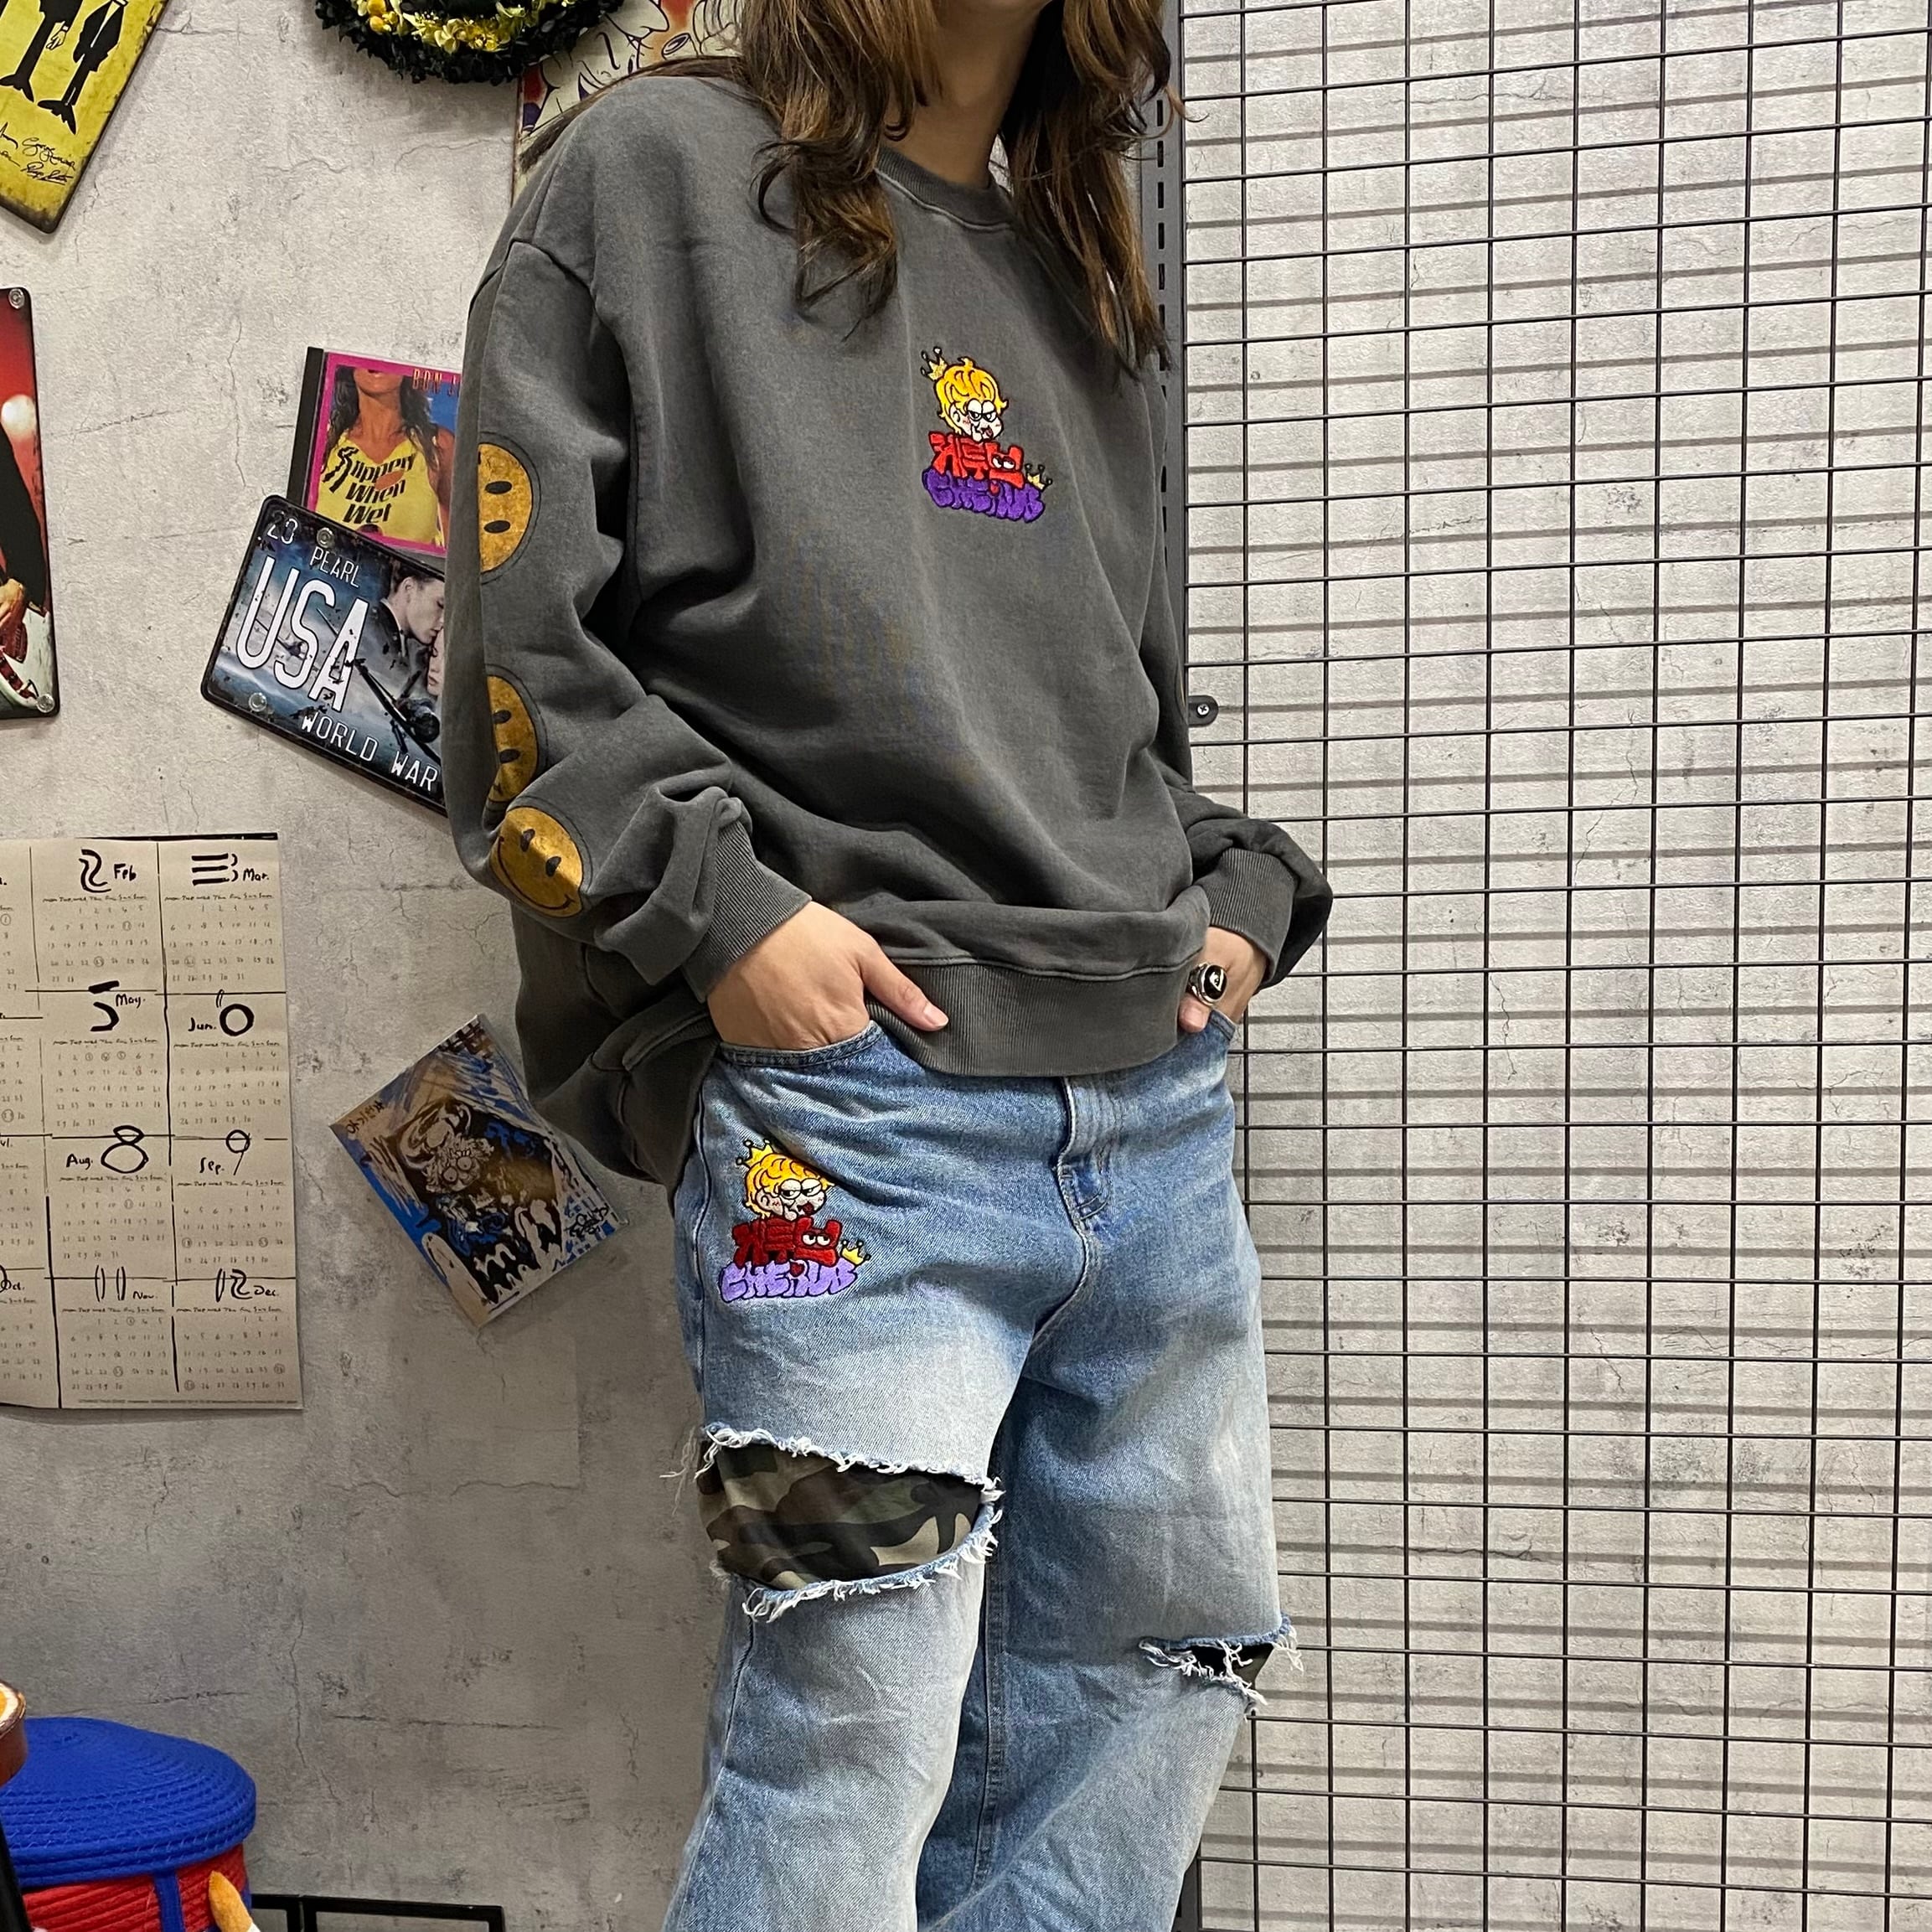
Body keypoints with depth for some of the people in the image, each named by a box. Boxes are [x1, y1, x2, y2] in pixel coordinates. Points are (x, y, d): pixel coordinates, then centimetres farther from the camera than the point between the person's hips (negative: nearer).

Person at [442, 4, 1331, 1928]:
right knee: (850, 1770, -4)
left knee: (1167, 1681, 14)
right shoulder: (658, 166, 5)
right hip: (855, 1093, -7)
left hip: (1161, 1100, 7)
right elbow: (521, 650, -3)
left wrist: (1241, 895, 12)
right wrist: (724, 913, -13)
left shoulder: (1079, 289, 23)